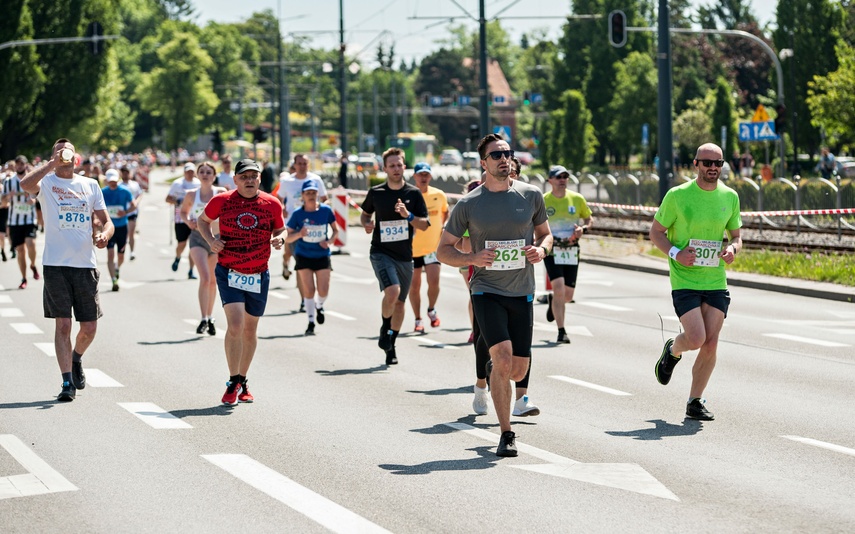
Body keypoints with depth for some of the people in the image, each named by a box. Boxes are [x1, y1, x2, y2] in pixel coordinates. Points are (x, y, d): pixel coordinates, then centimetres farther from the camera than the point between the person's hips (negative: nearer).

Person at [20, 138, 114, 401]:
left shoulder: (90, 185, 12)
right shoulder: (47, 182, 1)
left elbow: (106, 221, 12)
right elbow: (25, 184, -23)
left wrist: (103, 234, -10)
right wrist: (54, 163, -20)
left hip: (86, 264, 3)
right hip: (56, 264, -3)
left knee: (89, 327, 5)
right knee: (62, 324, -6)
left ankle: (76, 359, 35)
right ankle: (67, 382, -1)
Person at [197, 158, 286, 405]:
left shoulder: (272, 204, -1)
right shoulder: (222, 201, -4)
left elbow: (279, 231, 13)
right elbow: (202, 220, 12)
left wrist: (279, 239, -11)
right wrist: (211, 239, -6)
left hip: (258, 275, 3)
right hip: (229, 273, -3)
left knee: (250, 330, 13)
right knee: (235, 325, -17)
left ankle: (242, 382, 29)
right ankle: (233, 383, -8)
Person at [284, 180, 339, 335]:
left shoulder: (326, 210, -6)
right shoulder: (298, 214, -9)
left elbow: (335, 230, 8)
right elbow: (288, 238, -6)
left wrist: (330, 241, -11)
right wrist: (299, 234, -25)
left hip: (322, 255, 1)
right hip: (304, 256, -1)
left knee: (323, 291, -3)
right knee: (308, 290, -4)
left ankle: (319, 306, 33)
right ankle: (311, 323, 8)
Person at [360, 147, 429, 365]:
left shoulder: (414, 193, 1)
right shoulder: (376, 192, 1)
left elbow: (424, 225, 1)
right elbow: (365, 213, 19)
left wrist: (408, 215, -17)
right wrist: (366, 223, -3)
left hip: (404, 255, 2)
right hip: (381, 252, -2)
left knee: (400, 302, 10)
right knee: (392, 291, -25)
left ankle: (391, 345, 27)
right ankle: (385, 330, 0)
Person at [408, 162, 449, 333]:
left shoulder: (439, 195, 0)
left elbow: (445, 212, 20)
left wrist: (444, 226, 6)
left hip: (433, 246, 0)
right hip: (412, 248, 0)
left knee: (434, 281, -13)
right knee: (414, 285, 6)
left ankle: (431, 310, 14)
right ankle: (418, 320, 21)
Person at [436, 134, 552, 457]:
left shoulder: (531, 196, 4)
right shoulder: (469, 204, -2)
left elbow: (545, 233, 19)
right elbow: (443, 250, 5)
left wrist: (541, 249, -5)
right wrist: (472, 258, -15)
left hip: (521, 293, 3)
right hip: (486, 291, -3)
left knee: (518, 371, 4)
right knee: (503, 358, -20)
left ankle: (493, 369, 41)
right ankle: (506, 435, -11)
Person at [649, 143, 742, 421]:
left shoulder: (730, 197, 6)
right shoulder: (677, 195, -6)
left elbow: (736, 236, 16)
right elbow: (656, 232, 1)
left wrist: (733, 249, -8)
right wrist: (675, 253, -16)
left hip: (716, 281, 4)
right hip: (684, 280, -4)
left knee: (710, 344, 0)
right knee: (696, 339, -15)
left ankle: (695, 403, 13)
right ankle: (673, 350, 21)